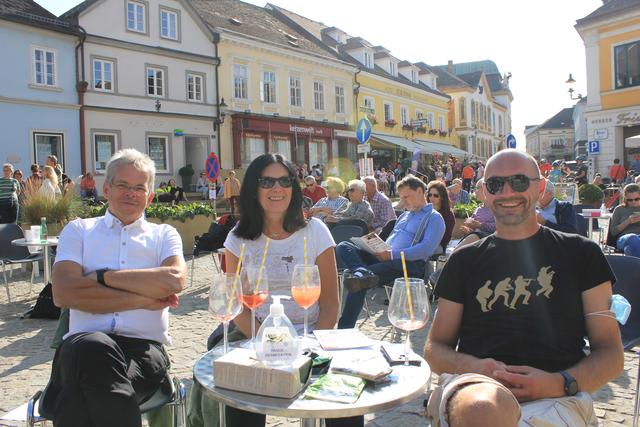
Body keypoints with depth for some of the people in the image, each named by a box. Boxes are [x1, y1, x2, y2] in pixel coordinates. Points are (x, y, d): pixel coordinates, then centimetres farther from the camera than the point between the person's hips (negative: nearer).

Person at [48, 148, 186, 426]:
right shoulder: (78, 230, 18)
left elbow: (174, 281, -5)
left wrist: (102, 276, -4)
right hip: (84, 342, 1)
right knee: (93, 346, -37)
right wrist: (145, 299, -6)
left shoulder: (164, 234, 18)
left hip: (145, 345, -1)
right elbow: (63, 293, -1)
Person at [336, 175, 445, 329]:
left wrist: (392, 254, -22)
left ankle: (345, 327, -32)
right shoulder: (404, 215, 31)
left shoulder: (434, 218, 3)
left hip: (409, 264, -8)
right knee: (343, 247, -19)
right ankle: (363, 273, -46)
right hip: (385, 257, 8)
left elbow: (427, 248, -14)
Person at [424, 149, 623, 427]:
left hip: (556, 399, 0)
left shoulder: (580, 254, 14)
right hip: (477, 387, 1)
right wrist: (473, 367, -8)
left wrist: (560, 383, -10)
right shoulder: (464, 261, 16)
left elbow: (611, 353, 11)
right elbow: (435, 349, 16)